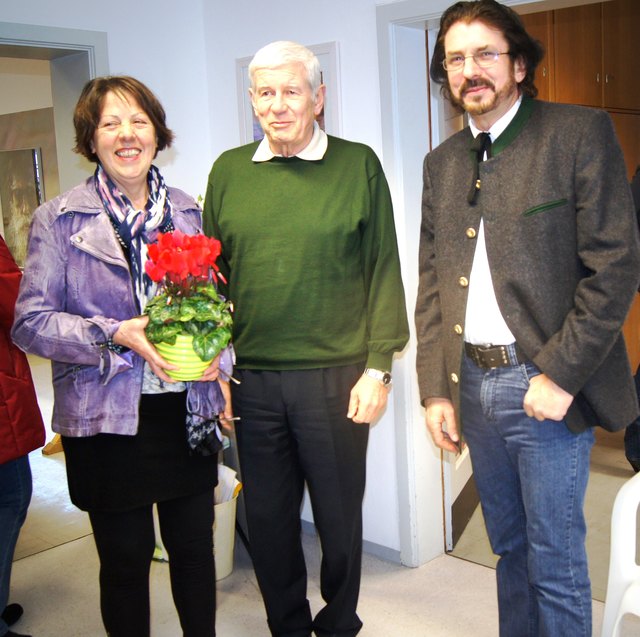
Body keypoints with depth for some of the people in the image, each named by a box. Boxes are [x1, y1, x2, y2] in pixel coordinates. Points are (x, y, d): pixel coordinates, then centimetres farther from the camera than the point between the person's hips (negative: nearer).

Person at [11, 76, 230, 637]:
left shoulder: (189, 212, 8)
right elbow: (31, 322, -7)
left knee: (195, 547, 14)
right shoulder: (58, 219, -3)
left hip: (188, 413, 3)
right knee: (126, 558, 9)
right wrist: (116, 335, -20)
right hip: (107, 418, -3)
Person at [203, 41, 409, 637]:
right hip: (252, 380, 3)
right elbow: (211, 275, 10)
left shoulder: (358, 165, -1)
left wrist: (378, 367, -7)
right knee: (267, 518, 14)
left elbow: (383, 270, -2)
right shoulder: (229, 170, 7)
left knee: (340, 514, 12)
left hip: (337, 377, -2)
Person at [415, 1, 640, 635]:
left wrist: (561, 375, -16)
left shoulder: (580, 133, -5)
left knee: (555, 561, 5)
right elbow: (431, 282, 12)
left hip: (544, 385, -5)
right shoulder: (442, 161, 12)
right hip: (472, 385, 5)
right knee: (509, 547, 19)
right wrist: (435, 389, 5)